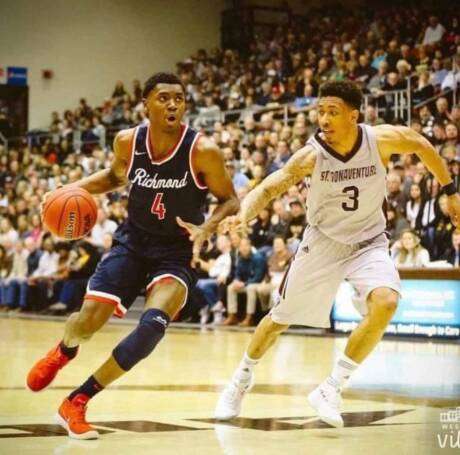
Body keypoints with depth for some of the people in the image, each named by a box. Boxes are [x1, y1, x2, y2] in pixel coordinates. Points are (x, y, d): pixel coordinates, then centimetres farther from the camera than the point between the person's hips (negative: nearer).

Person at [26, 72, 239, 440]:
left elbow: (231, 200, -6)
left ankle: (76, 402, -12)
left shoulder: (203, 151, -19)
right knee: (89, 318, -7)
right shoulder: (128, 142, -9)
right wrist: (74, 189, -3)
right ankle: (63, 352, 36)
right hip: (132, 242, 3)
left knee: (154, 323, -26)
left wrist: (207, 228, -26)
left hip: (176, 252, -2)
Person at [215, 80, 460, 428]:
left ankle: (332, 389, -14)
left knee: (385, 303, -28)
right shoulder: (311, 155, -20)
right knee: (280, 318, 9)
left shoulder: (382, 140, -19)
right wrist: (244, 215, -40)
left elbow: (423, 146, 1)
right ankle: (242, 380, 38)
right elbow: (268, 188, -19)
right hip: (322, 242, 0)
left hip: (368, 243, 0)